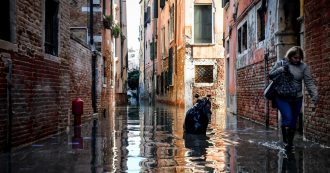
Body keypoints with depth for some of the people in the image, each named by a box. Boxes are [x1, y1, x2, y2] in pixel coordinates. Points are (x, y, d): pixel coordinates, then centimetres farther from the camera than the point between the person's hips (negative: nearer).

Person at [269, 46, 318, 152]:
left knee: (293, 122, 9)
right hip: (282, 98, -2)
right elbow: (271, 75, 4)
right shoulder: (281, 63, 2)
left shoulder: (304, 67, 3)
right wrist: (281, 70, -13)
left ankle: (290, 143, 25)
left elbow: (309, 82, -3)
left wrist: (314, 94, -17)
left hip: (297, 99, 2)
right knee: (287, 117, -19)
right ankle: (285, 141, -3)